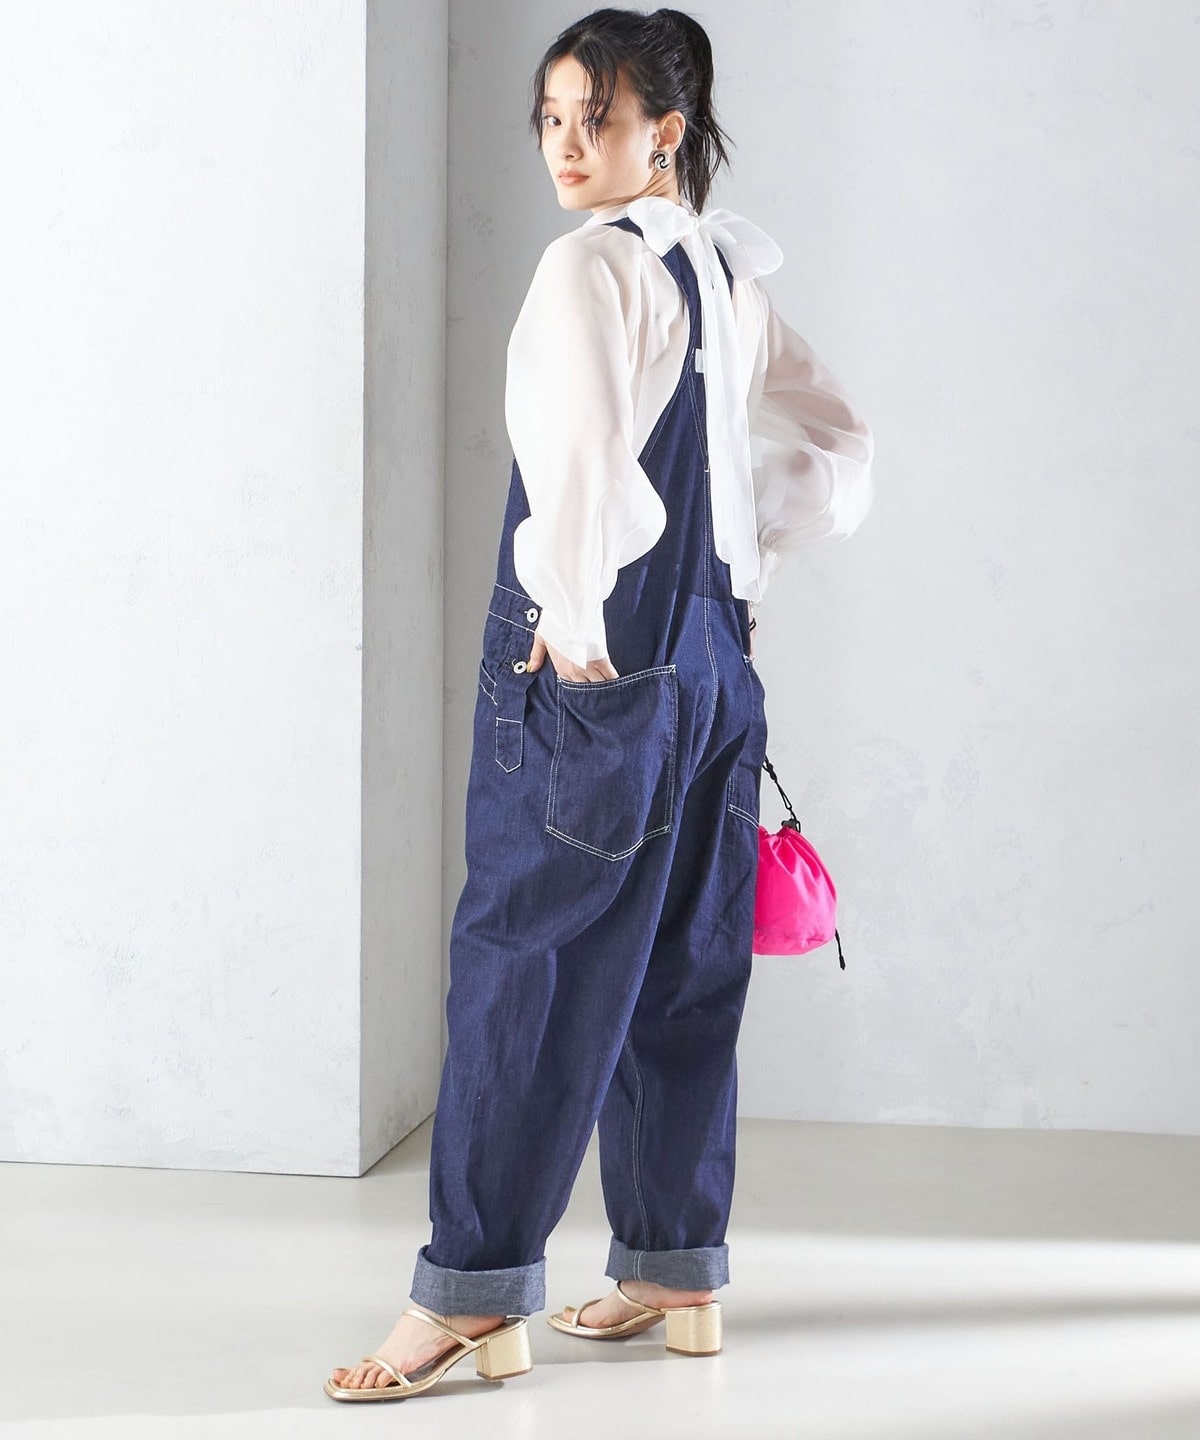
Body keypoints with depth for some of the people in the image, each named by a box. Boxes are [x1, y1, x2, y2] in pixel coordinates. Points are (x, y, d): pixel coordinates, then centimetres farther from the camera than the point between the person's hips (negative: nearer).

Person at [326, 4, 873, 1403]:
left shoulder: (593, 262, -11)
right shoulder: (733, 275, 13)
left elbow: (582, 451, -24)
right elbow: (839, 450, 19)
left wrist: (574, 625, -16)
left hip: (595, 661, -8)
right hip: (712, 655, 8)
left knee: (525, 960, -4)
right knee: (681, 968, 12)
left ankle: (473, 1292, 1)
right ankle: (676, 1272, 20)